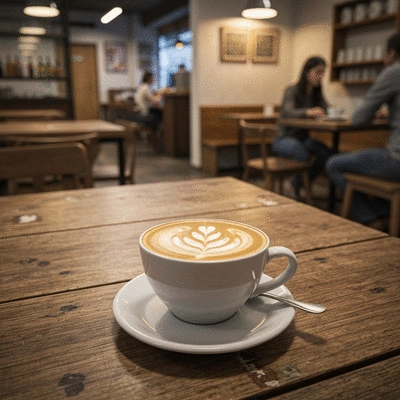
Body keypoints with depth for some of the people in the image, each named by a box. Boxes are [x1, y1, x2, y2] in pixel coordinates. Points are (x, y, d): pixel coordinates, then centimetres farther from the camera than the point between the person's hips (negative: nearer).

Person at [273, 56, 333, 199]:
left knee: (326, 153, -22)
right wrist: (308, 112, -50)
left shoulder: (317, 94, 9)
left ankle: (295, 186, -6)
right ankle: (294, 187, -9)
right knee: (303, 154, -37)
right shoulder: (292, 91, -11)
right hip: (284, 139, -6)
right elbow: (288, 112, -30)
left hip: (303, 138, 6)